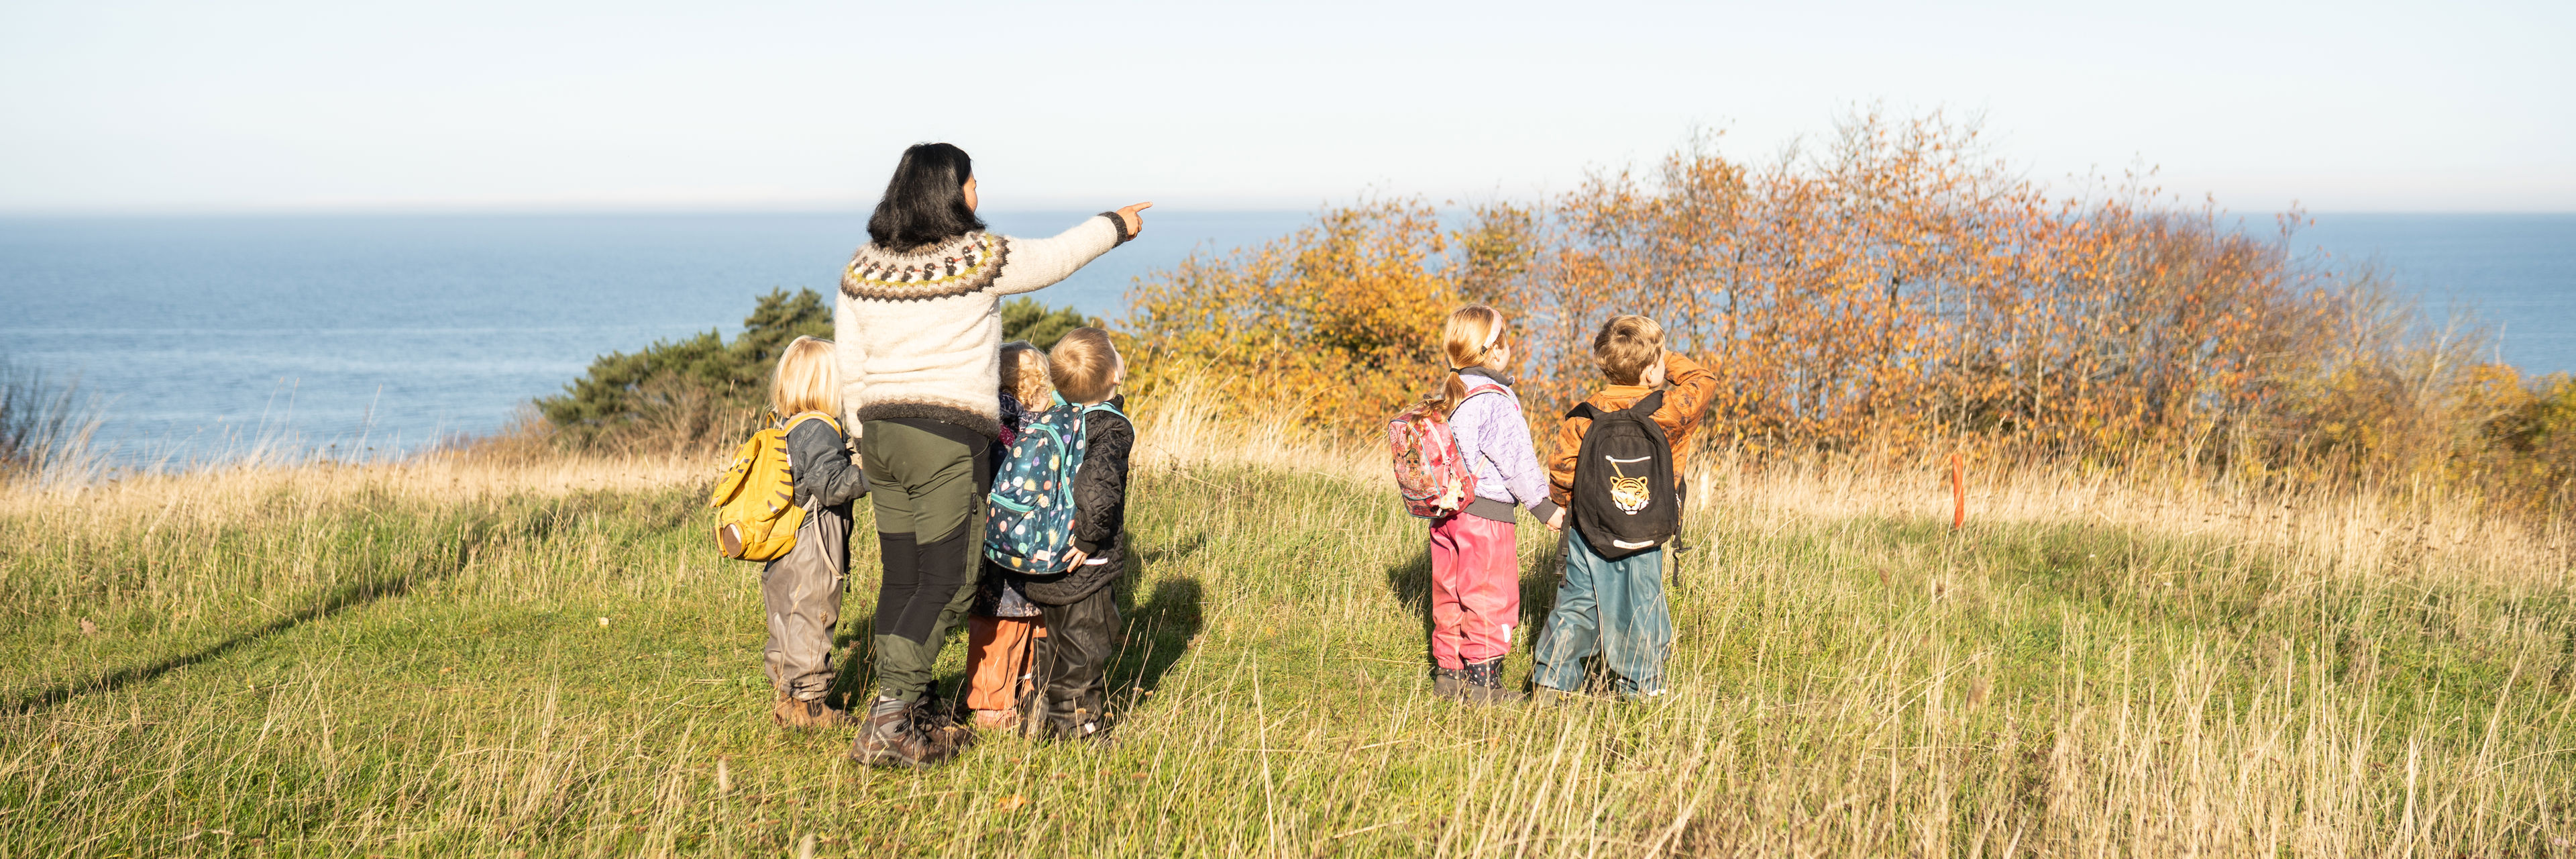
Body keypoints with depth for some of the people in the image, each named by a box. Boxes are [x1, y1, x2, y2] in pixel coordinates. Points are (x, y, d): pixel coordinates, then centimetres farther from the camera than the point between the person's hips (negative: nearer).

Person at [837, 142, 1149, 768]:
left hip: (883, 434, 6)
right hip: (949, 439, -6)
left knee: (901, 578, 13)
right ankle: (889, 721, -9)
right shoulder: (983, 258, -7)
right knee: (948, 584, -2)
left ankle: (905, 716, 17)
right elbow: (1056, 258, 10)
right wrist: (1115, 225, 29)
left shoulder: (862, 269, 7)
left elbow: (851, 374, 10)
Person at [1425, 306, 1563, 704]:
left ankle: (1448, 672, 21)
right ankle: (1483, 682, 1)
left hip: (1446, 509, 8)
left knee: (1450, 595, 15)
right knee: (1490, 597, -1)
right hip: (1487, 513, -8)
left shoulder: (1447, 397, 10)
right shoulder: (1495, 401, -16)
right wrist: (1544, 506, -6)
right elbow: (1516, 462, -15)